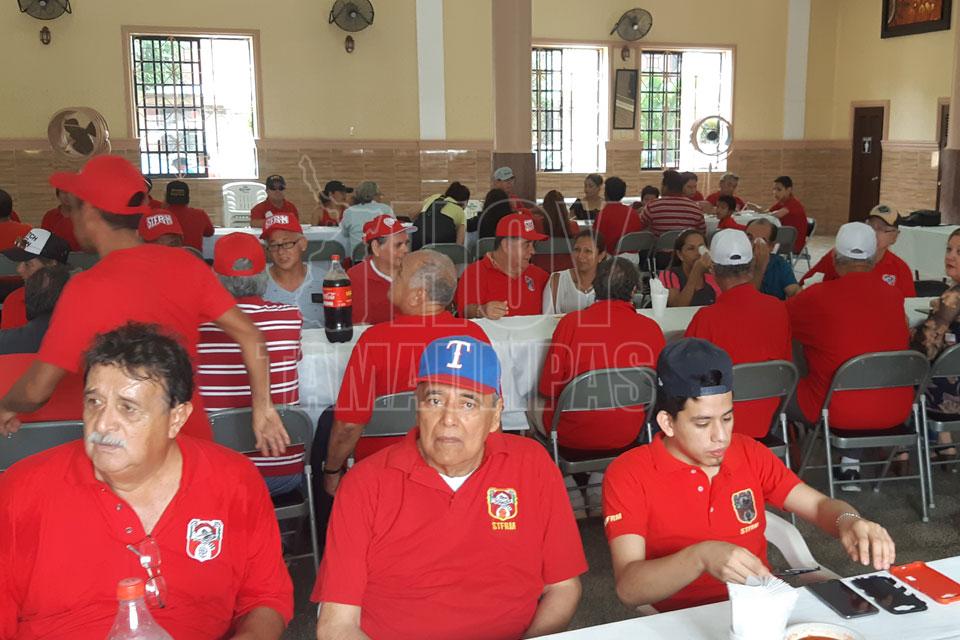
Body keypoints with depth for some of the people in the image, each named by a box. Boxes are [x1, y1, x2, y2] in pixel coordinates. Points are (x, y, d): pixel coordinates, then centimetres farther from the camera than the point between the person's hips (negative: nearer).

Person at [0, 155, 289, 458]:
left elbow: (36, 390, -16)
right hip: (194, 436, 5)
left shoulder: (87, 288, -19)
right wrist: (262, 407, 2)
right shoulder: (186, 265, -5)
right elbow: (250, 336, -5)